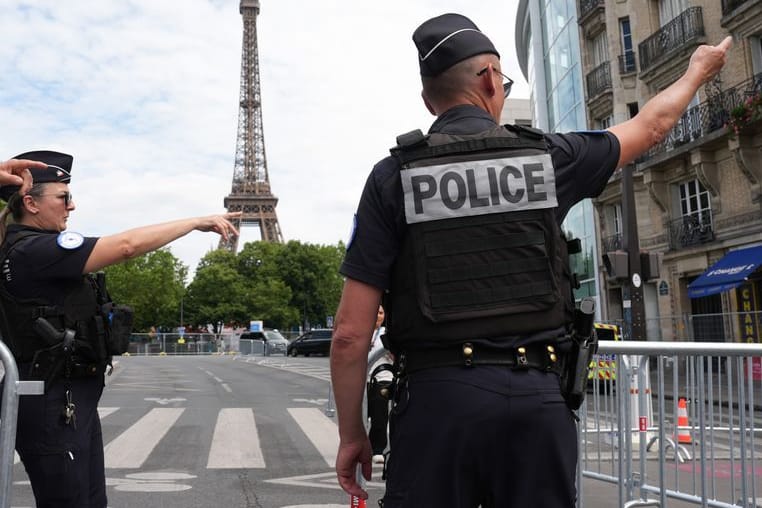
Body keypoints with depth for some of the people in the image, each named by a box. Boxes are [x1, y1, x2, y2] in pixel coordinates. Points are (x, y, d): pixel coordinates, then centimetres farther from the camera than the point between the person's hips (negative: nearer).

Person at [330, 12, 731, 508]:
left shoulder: (393, 177, -1)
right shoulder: (547, 157, 4)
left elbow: (351, 332, -5)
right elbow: (649, 127, 25)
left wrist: (351, 433, 7)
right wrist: (697, 73, 45)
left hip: (437, 396, -1)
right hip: (537, 396, 2)